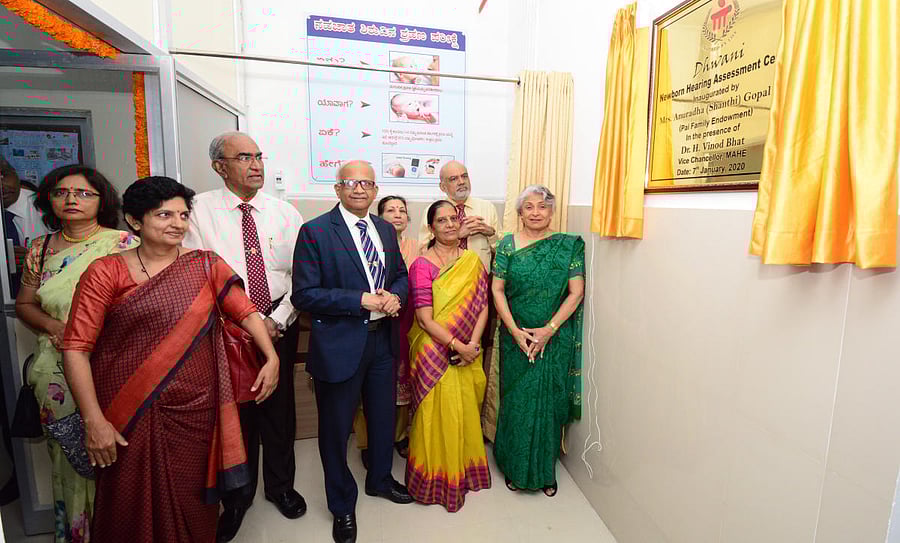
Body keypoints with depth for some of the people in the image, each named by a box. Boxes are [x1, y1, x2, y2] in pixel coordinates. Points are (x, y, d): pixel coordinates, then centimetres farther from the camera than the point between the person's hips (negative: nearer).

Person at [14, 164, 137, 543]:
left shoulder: (123, 243, -2)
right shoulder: (41, 249, 11)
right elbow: (24, 304, 16)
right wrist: (54, 326, -4)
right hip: (59, 375, 4)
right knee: (69, 455, 10)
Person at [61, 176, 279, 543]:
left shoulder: (206, 266, 3)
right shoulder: (105, 273, -3)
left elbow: (245, 311, 2)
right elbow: (76, 348, -6)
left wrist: (271, 358, -10)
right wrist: (94, 421, -11)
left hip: (194, 410, 1)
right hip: (129, 416, -1)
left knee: (191, 506, 12)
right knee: (132, 509, 12)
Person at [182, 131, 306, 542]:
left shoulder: (285, 212, 1)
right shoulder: (200, 209, -4)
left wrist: (276, 320, -11)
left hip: (280, 324, 2)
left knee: (279, 410, 14)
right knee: (234, 412, 12)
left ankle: (281, 485, 38)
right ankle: (237, 497, 36)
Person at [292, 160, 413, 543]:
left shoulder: (386, 229, 6)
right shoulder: (315, 231, -12)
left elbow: (401, 274, 13)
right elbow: (304, 295, -16)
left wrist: (395, 295, -10)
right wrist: (361, 300, -22)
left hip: (382, 340, 6)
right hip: (339, 344, -5)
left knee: (384, 416, 22)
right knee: (336, 428, 13)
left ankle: (380, 480, 51)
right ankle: (342, 505, 39)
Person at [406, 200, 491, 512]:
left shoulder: (472, 261, 5)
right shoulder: (422, 265, -10)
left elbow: (482, 307, 1)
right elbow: (425, 319, -14)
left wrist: (473, 345, -12)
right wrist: (458, 345, -17)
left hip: (468, 353, 4)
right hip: (435, 352, -4)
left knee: (466, 412, 16)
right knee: (438, 415, 5)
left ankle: (465, 471, 40)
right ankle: (437, 479, 29)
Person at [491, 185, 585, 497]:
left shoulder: (568, 245, 0)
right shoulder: (508, 245, 2)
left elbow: (576, 292, -5)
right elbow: (497, 289, -2)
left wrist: (549, 329, -13)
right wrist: (515, 331, -11)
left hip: (555, 339, 0)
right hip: (516, 337, 1)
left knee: (548, 401, 8)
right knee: (516, 401, 8)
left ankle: (544, 471, 31)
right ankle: (515, 468, 31)